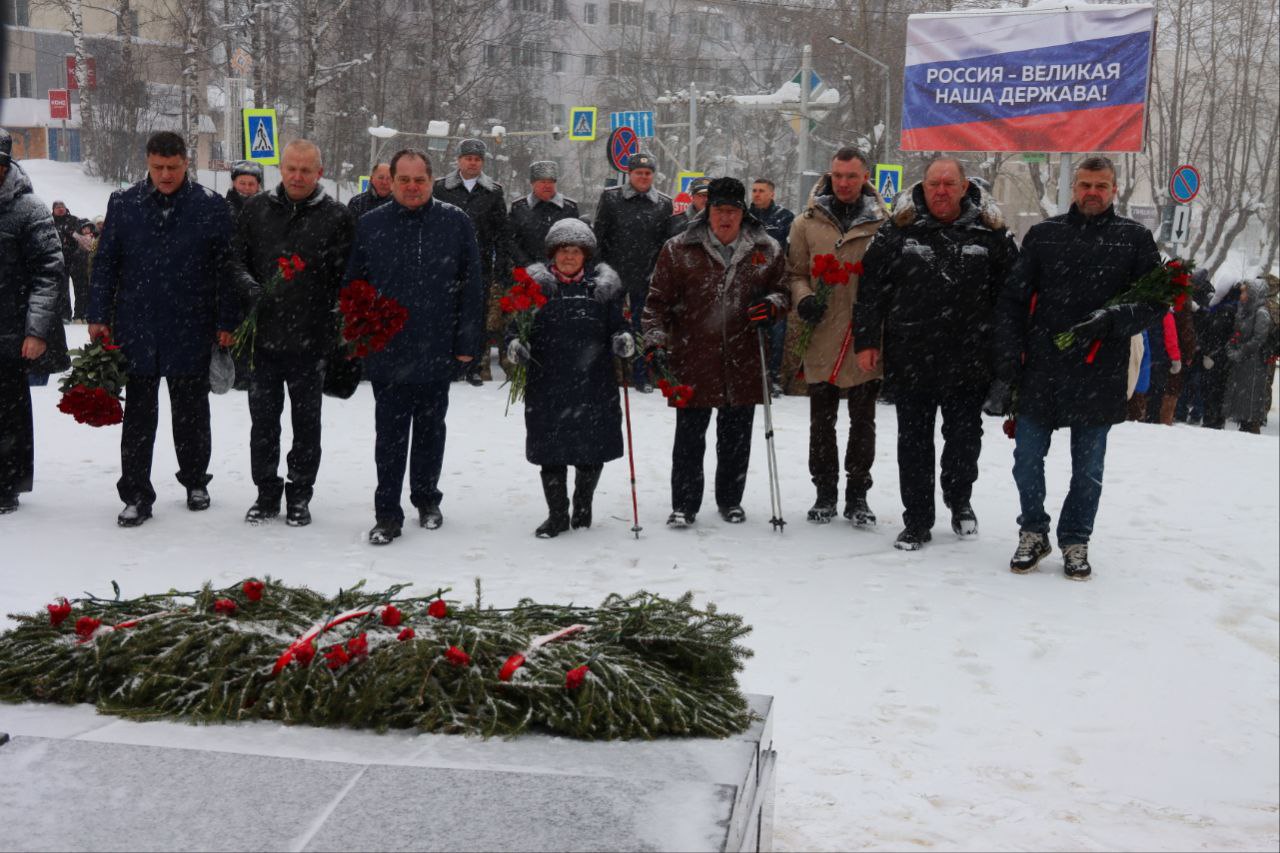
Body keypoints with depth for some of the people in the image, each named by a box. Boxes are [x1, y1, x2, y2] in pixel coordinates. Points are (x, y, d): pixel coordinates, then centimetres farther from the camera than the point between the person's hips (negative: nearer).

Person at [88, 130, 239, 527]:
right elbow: (105, 263, 7)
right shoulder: (123, 203, 3)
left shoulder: (211, 207, -2)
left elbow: (226, 268, 0)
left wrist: (226, 323, -3)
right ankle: (136, 494, 13)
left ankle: (195, 480, 29)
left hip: (191, 331, -1)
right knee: (139, 416, 6)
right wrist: (99, 316, 2)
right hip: (136, 328, 1)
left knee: (191, 415, 12)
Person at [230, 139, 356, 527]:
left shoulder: (337, 217, -1)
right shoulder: (256, 209, 7)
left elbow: (346, 278, -2)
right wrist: (250, 288, -9)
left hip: (310, 339, -2)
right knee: (263, 419, 10)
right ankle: (267, 494, 22)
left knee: (306, 421, 9)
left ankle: (299, 496, 20)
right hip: (263, 335, 2)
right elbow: (236, 257, 11)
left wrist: (336, 329, -9)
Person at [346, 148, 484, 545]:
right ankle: (387, 513, 11)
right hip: (387, 353, 0)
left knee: (430, 431, 14)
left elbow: (471, 285, 1)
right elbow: (353, 288, 6)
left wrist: (466, 341, -2)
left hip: (438, 351, 0)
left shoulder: (455, 222, 0)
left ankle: (427, 500, 30)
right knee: (390, 435, 4)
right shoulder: (370, 225, 2)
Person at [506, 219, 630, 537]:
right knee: (551, 451, 5)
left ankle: (583, 505, 32)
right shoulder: (535, 283, 4)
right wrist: (514, 344, -16)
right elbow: (516, 324, 5)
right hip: (548, 385, -1)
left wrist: (624, 339, -13)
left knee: (592, 450, 10)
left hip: (594, 384, 1)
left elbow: (617, 324, 9)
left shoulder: (603, 284, 7)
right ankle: (557, 514, 20)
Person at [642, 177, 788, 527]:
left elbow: (783, 289, 15)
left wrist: (772, 304, -8)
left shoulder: (766, 250, 6)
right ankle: (684, 504, 15)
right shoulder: (678, 250, 0)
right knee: (689, 437, 3)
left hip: (743, 363, 2)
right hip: (692, 362, -2)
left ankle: (730, 500, 29)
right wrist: (655, 341, -8)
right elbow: (658, 301, 3)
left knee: (736, 437, 12)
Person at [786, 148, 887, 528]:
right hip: (821, 340, 1)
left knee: (863, 421, 8)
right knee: (822, 421, 9)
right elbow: (795, 272, 9)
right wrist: (803, 298, -11)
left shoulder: (883, 224, 0)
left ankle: (857, 493, 19)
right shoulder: (807, 223, 3)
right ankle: (825, 492, 22)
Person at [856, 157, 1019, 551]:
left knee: (965, 437, 11)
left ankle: (959, 500, 38)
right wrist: (866, 340, -2)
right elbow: (871, 287, 3)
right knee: (914, 441, 7)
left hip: (969, 361, 0)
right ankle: (917, 522, 18)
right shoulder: (898, 230, 1)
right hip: (910, 359, 0)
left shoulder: (990, 233, 3)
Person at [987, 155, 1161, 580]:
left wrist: (1114, 318, -17)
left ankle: (1075, 541, 25)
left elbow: (1156, 300, 4)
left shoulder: (1134, 238, 5)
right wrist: (1006, 370, -3)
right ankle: (1033, 533, 25)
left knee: (1088, 470, 9)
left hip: (1099, 376, -1)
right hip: (1040, 372, 1)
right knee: (1027, 461, 6)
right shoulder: (1043, 235, 6)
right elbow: (1012, 303, 4)